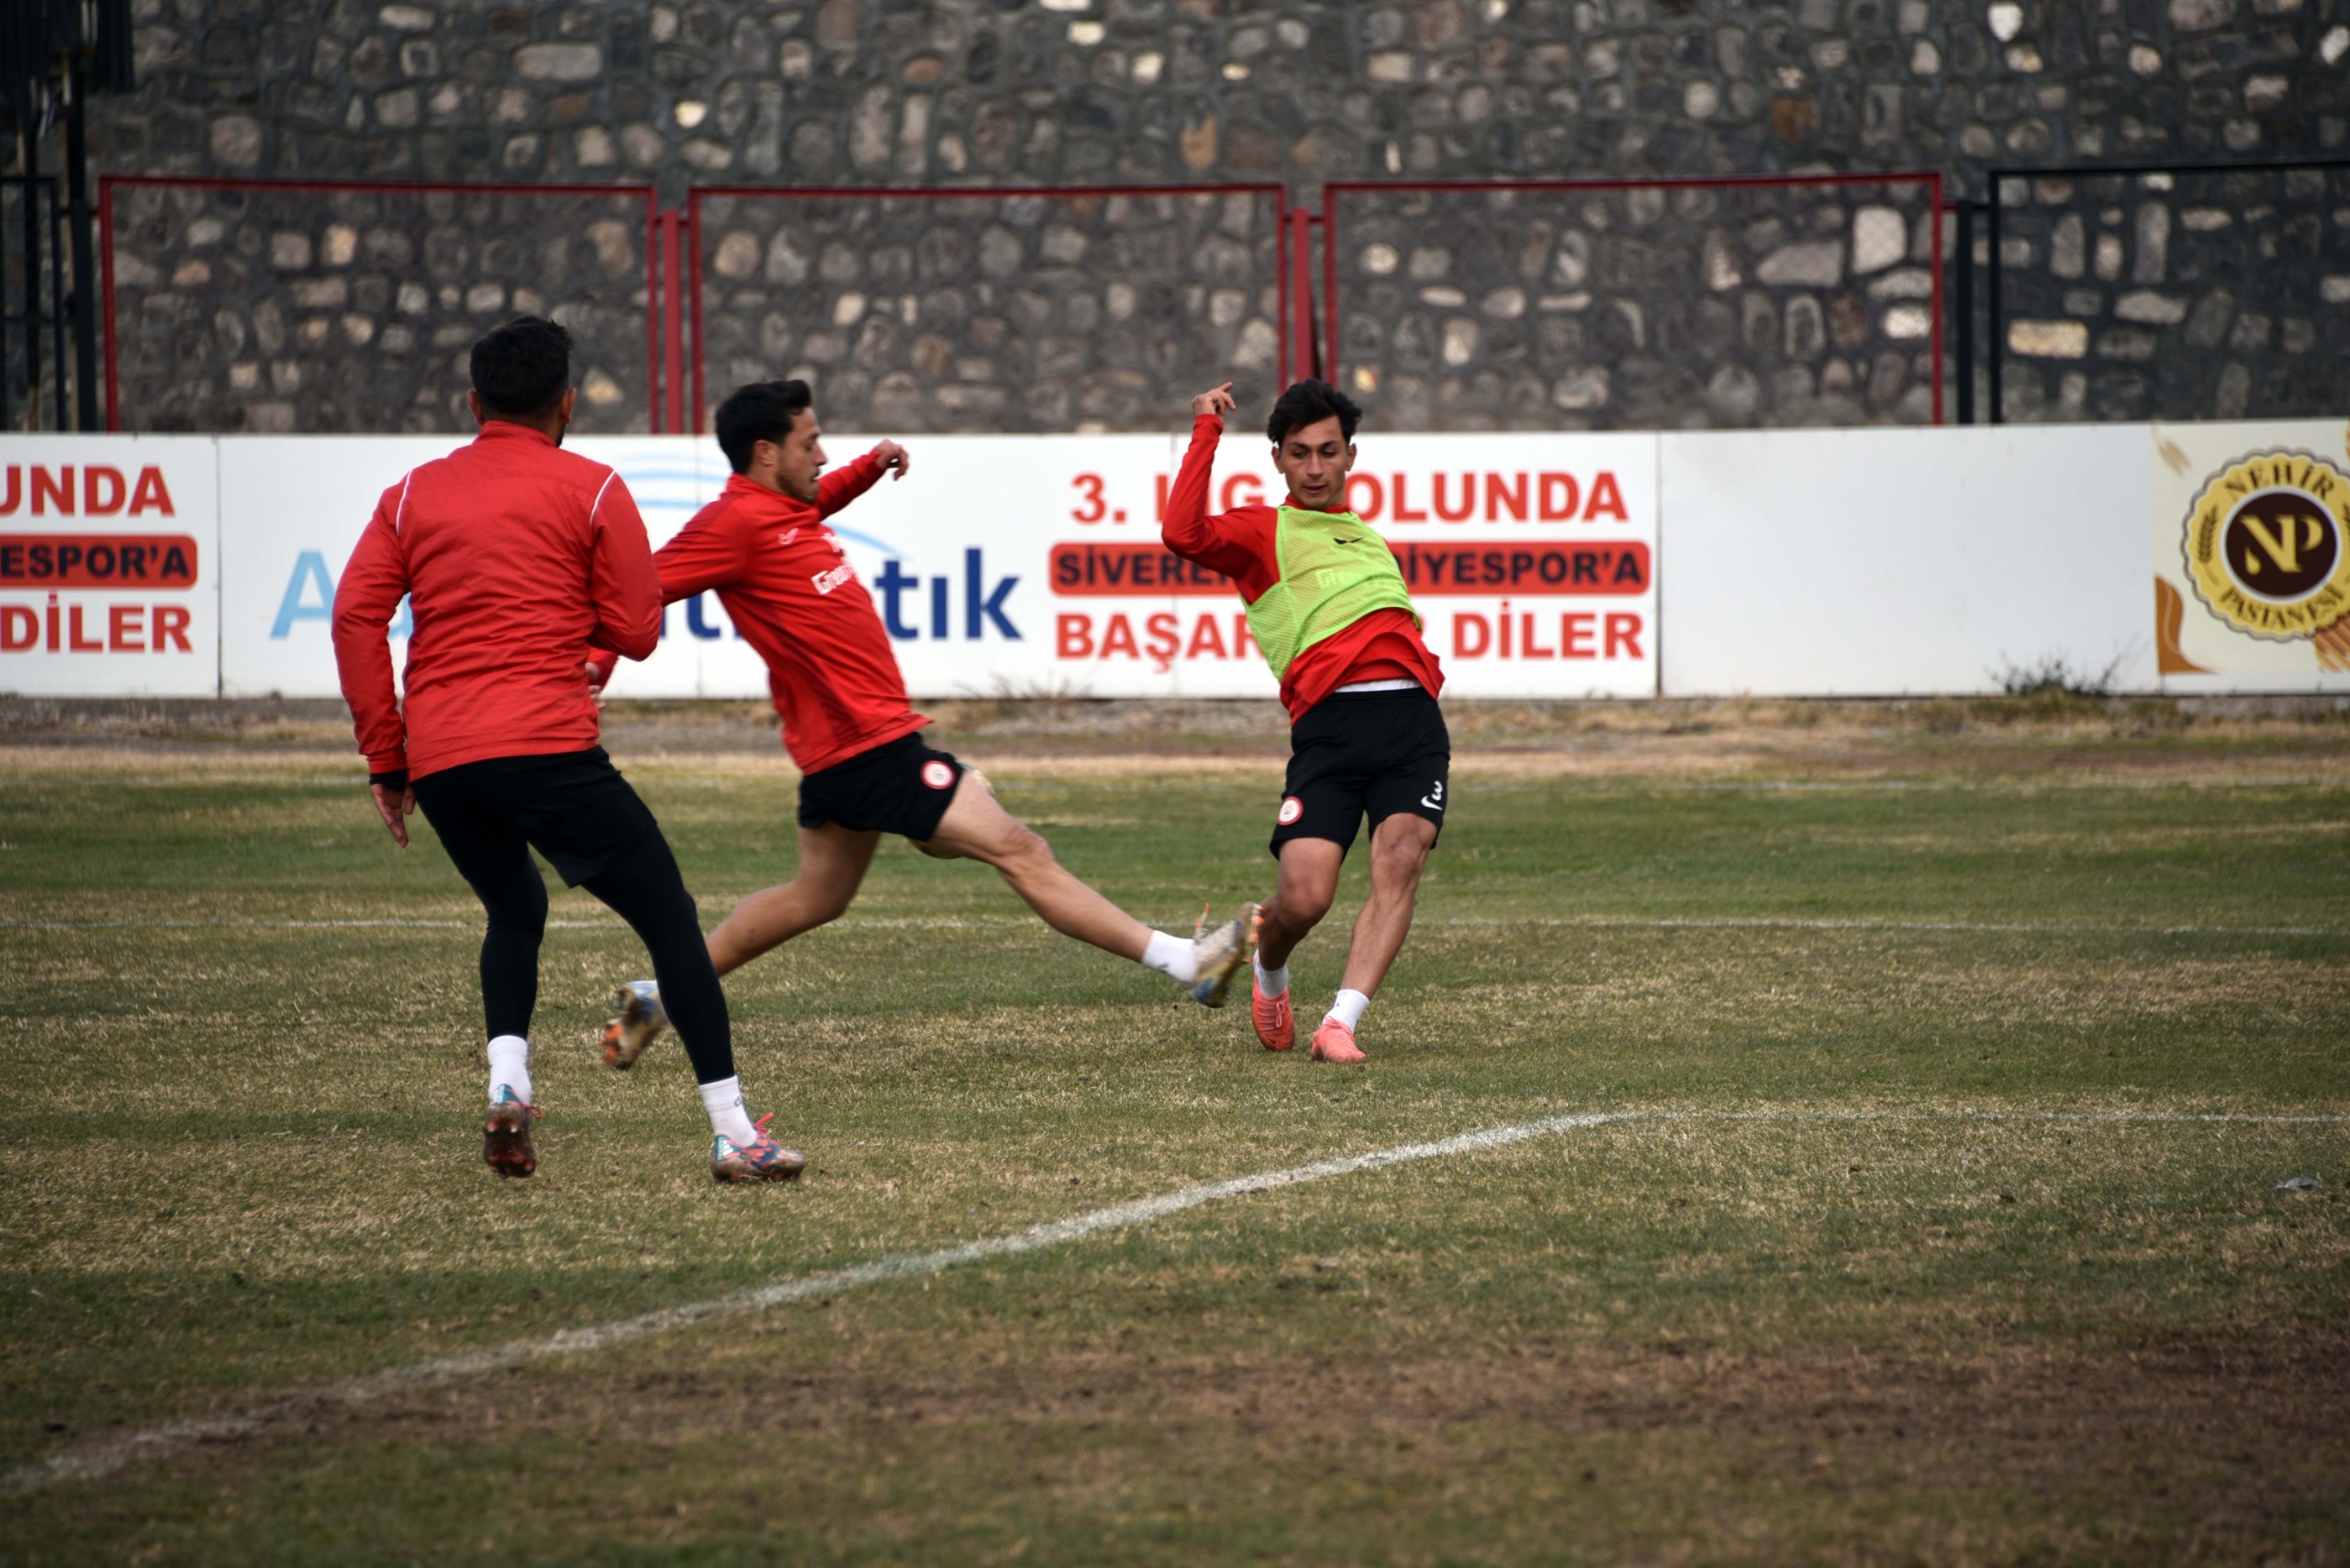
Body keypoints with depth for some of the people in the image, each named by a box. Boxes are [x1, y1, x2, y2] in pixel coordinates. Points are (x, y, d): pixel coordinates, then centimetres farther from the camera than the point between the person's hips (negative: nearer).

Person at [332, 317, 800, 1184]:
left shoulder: (412, 494, 15)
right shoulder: (592, 490, 5)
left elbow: (356, 616, 7)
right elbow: (637, 633, 3)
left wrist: (385, 757, 11)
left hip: (438, 761, 5)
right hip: (546, 746, -5)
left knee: (515, 912, 28)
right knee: (669, 917, 3)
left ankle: (506, 1079, 3)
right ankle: (732, 1129, -5)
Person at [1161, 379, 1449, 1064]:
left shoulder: (1369, 538, 31)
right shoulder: (1263, 531, 13)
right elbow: (1183, 534, -7)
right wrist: (1206, 433, -1)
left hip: (1411, 718, 4)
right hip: (1328, 723, -4)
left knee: (1402, 858, -20)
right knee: (1304, 897, -14)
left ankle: (1341, 1024, -23)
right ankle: (1269, 972, 22)